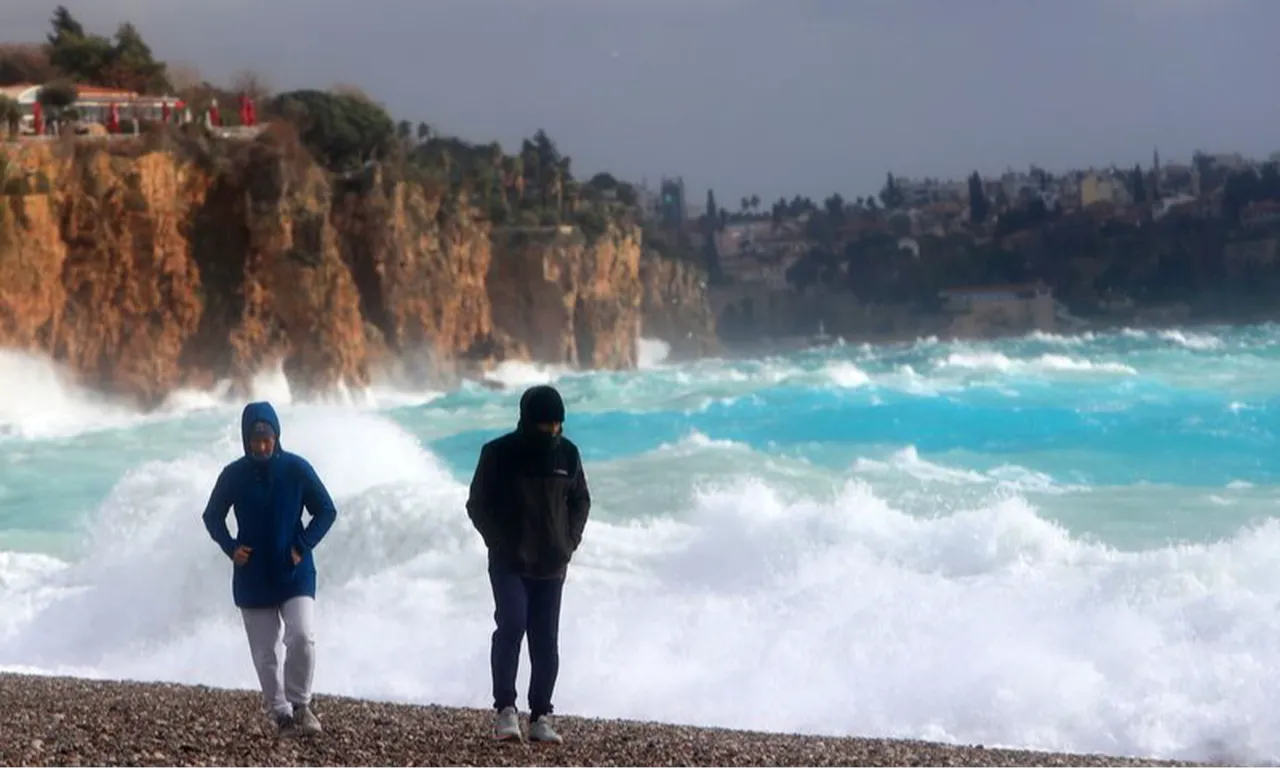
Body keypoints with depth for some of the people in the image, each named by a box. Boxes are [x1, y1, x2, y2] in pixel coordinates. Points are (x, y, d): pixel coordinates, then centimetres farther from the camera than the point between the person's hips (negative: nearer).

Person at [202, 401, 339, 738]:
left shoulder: (297, 468, -7)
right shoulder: (233, 474, -4)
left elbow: (327, 511, 1)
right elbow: (212, 517, 9)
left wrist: (303, 546, -10)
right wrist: (230, 547, -8)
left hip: (295, 574, -1)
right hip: (252, 579, 2)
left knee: (302, 637, -19)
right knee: (265, 654, 4)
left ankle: (300, 705, -1)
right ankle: (283, 714, 16)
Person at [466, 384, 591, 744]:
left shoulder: (567, 454, 2)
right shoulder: (499, 453, -8)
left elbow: (581, 501, 14)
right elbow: (478, 504, -2)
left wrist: (569, 542, 2)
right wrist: (501, 544, -9)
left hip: (551, 566, 4)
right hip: (509, 563, -4)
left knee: (546, 641, 4)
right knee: (512, 624, -20)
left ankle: (541, 716, 11)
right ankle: (505, 709, -14)